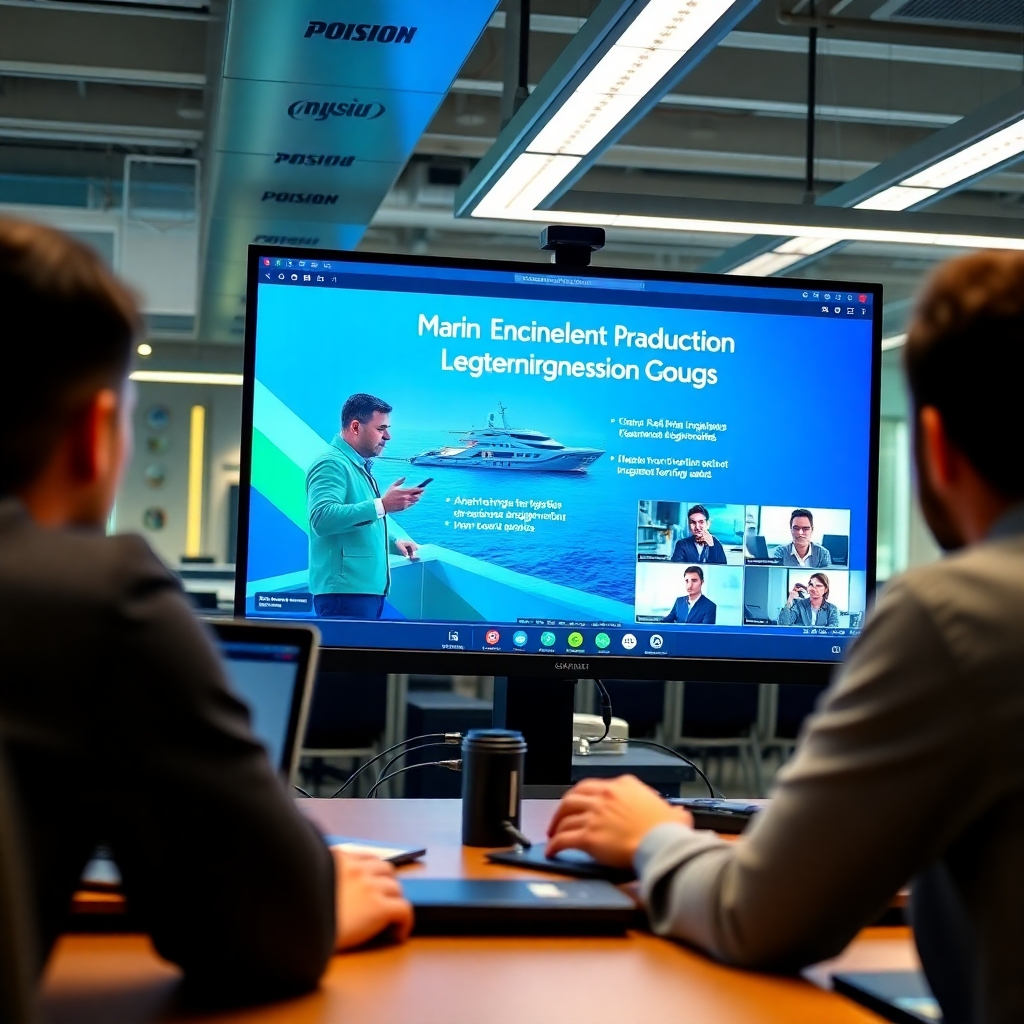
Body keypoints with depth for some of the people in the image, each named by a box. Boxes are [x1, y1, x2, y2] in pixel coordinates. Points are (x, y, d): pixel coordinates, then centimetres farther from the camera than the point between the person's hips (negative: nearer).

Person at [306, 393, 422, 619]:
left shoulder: (359, 467, 21)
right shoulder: (332, 464, -11)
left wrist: (393, 542, 11)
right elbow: (322, 518, -28)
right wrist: (382, 505, -28)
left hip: (368, 588, 11)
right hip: (345, 591, -10)